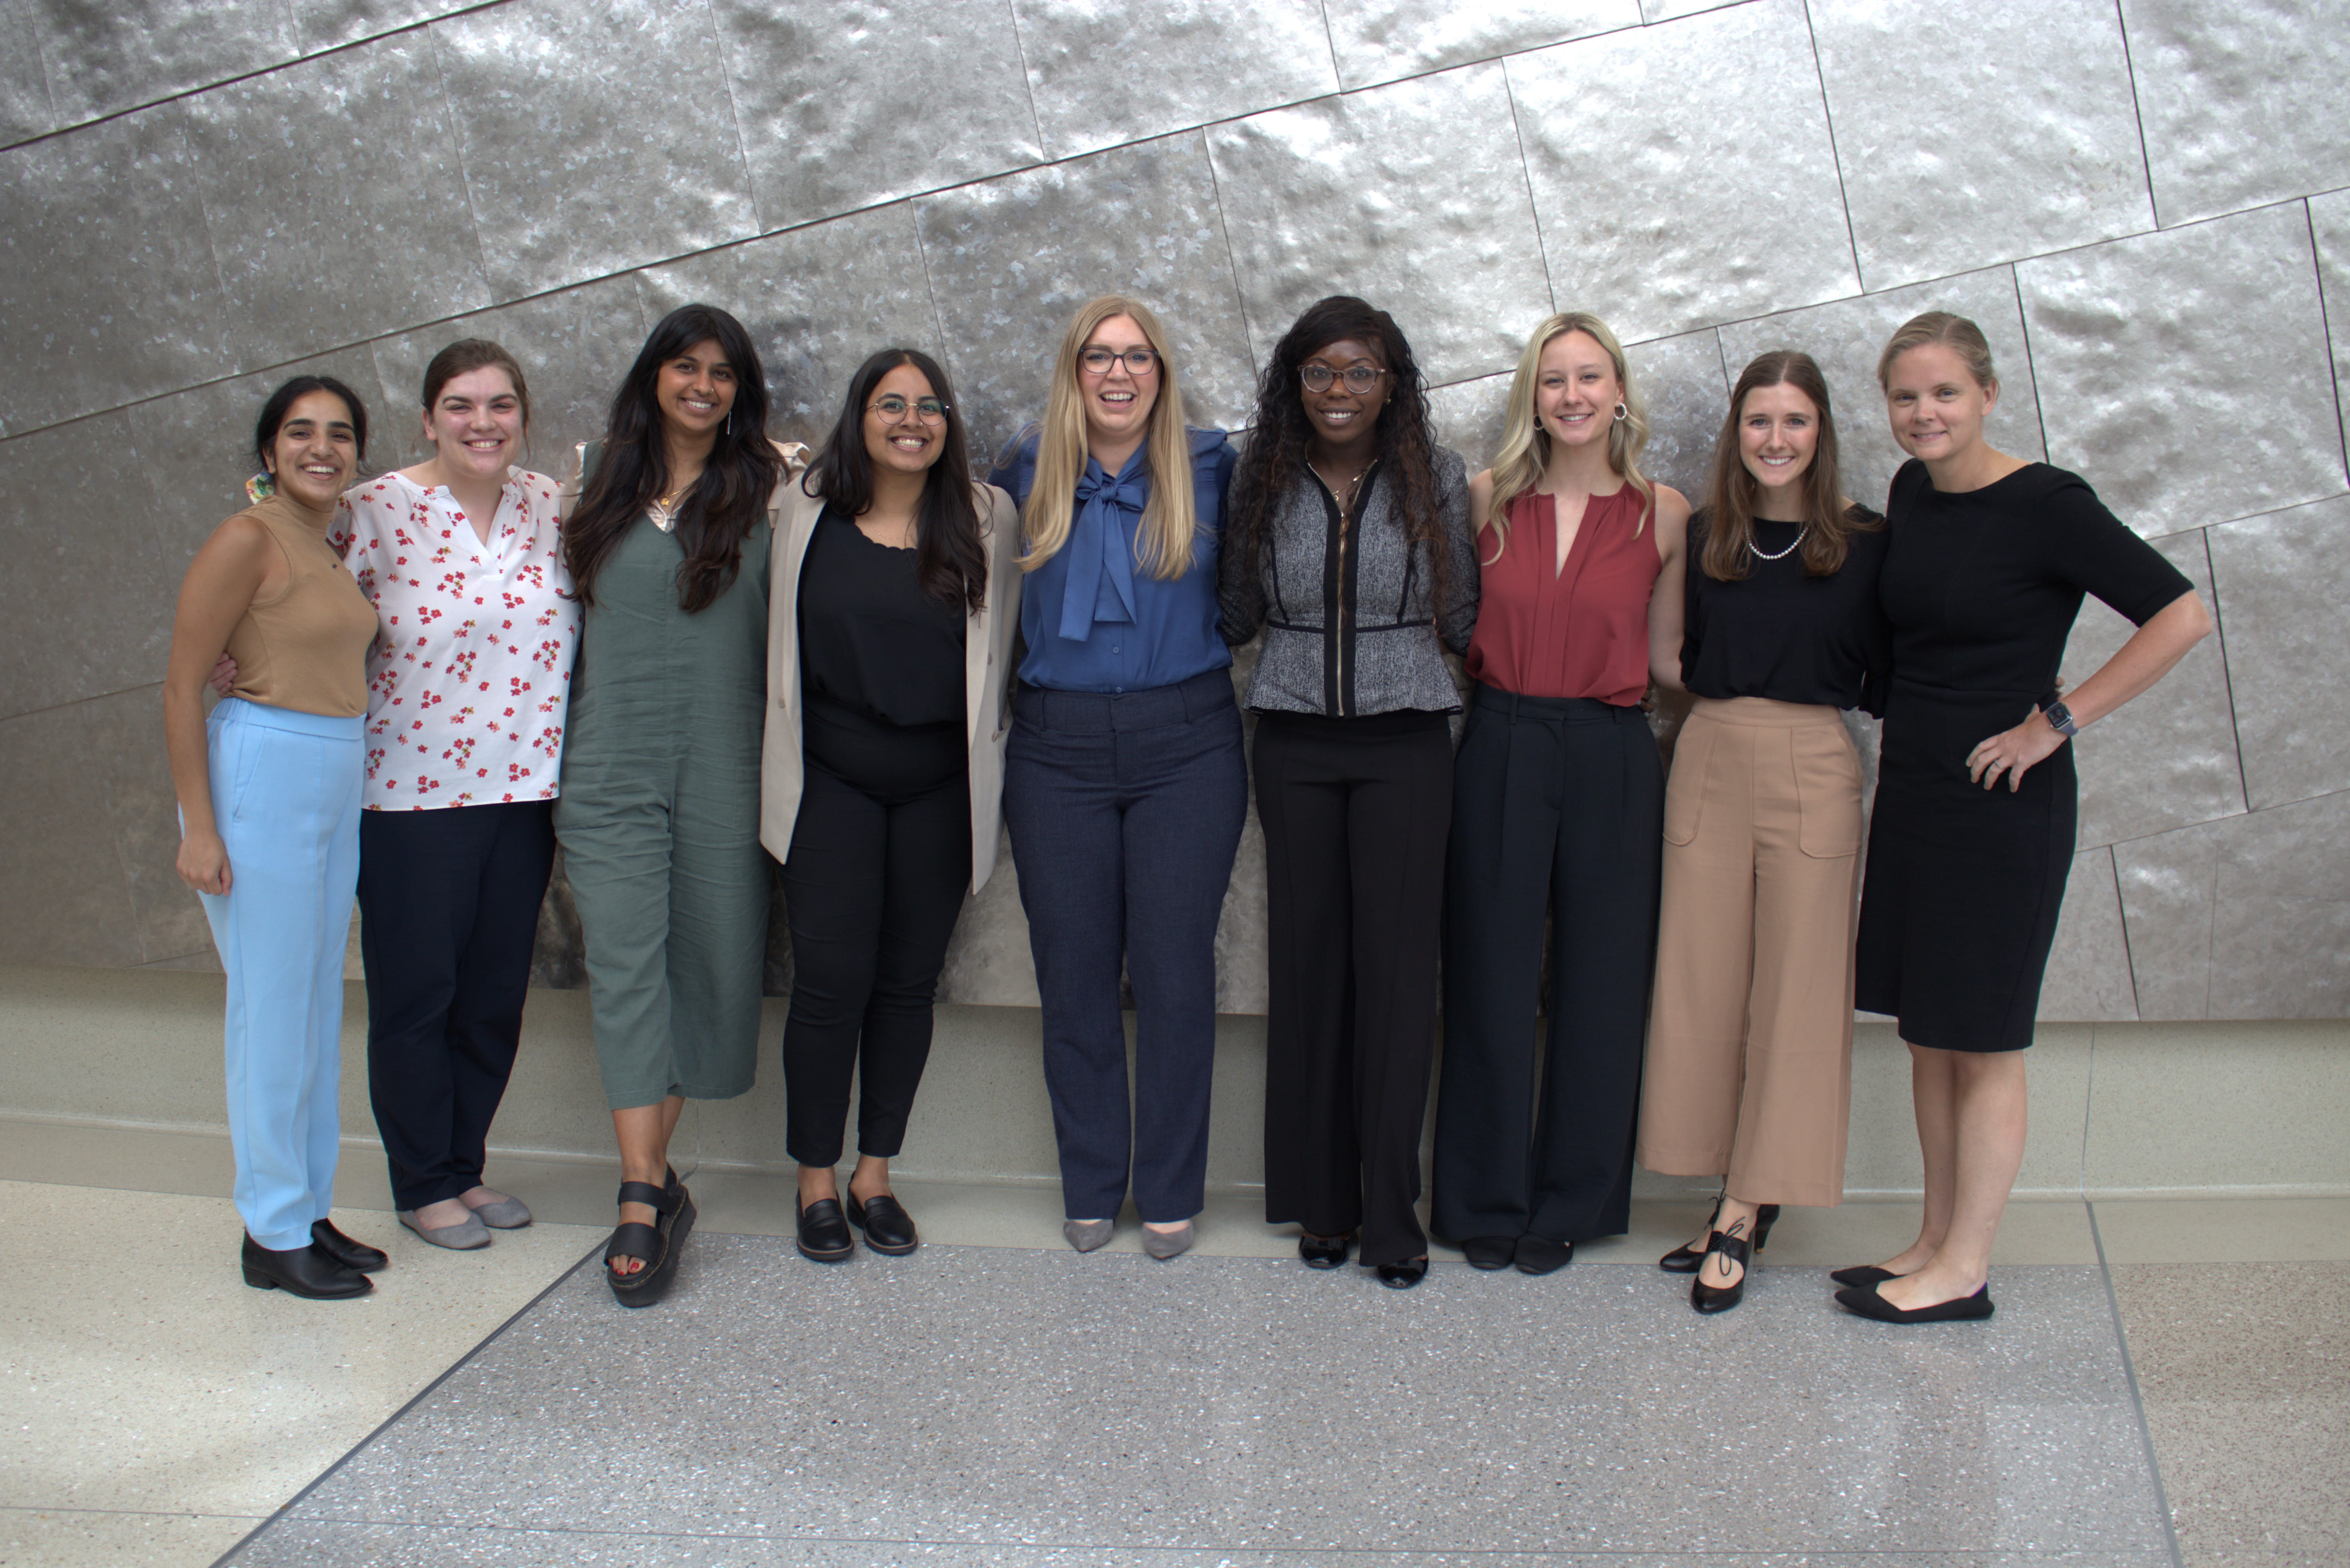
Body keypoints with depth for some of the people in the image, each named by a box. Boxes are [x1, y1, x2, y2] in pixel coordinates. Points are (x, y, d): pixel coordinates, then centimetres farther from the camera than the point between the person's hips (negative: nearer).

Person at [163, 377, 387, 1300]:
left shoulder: (332, 549, 13)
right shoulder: (247, 540, -11)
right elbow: (182, 686, -13)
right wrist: (199, 825, -17)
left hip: (332, 789, 8)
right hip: (259, 781, -8)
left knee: (320, 1006, 13)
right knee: (271, 1008, -2)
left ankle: (308, 1211, 23)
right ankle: (272, 1235, 7)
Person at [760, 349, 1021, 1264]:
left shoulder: (987, 520, 2)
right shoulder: (810, 515, 2)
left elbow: (999, 647, 9)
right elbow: (783, 647, 10)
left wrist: (985, 759, 6)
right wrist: (783, 765, 9)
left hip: (939, 786, 1)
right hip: (831, 783, -1)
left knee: (910, 981, 7)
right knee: (831, 980, -3)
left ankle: (875, 1175, 20)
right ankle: (817, 1181, 12)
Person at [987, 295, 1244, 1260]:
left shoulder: (1210, 467, 2)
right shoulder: (1027, 472, 5)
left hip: (1186, 745, -1)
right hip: (1058, 749, 1)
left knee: (1174, 971, 1)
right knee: (1074, 972, 7)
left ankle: (1171, 1193, 15)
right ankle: (1089, 1188, 21)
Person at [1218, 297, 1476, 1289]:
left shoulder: (1436, 480, 1)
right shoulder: (1263, 480, 5)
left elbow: (1461, 617, 7)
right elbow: (1236, 611, 11)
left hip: (1405, 742, -1)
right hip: (1295, 743, 2)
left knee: (1397, 968, -3)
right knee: (1308, 964, 4)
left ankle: (1392, 1214, 6)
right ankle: (1321, 1201, 15)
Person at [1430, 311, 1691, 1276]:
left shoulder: (1662, 512, 2)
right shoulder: (1489, 499, 3)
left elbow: (1666, 653, 7)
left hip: (1610, 760, 0)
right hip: (1500, 750, 0)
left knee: (1598, 987, 7)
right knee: (1491, 984, 6)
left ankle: (1568, 1205, 22)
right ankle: (1488, 1202, 20)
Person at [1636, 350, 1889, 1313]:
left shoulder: (1865, 542, -1)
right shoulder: (1703, 537, 7)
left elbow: (1886, 684, 4)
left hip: (1812, 767, -3)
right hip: (1709, 760, 3)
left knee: (1796, 990, -1)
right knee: (1704, 981, 4)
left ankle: (1742, 1215, 5)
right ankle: (1750, 1200, 16)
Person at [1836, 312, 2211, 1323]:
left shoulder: (2046, 504, -14)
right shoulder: (1911, 493, 8)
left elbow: (2181, 616, -19)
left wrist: (2059, 720, -18)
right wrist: (1903, 735, 11)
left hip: (2002, 797, -7)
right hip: (1912, 787, 8)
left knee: (1982, 1038, 1)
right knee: (1927, 1031, 13)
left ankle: (1964, 1271, 11)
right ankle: (1937, 1240, 25)